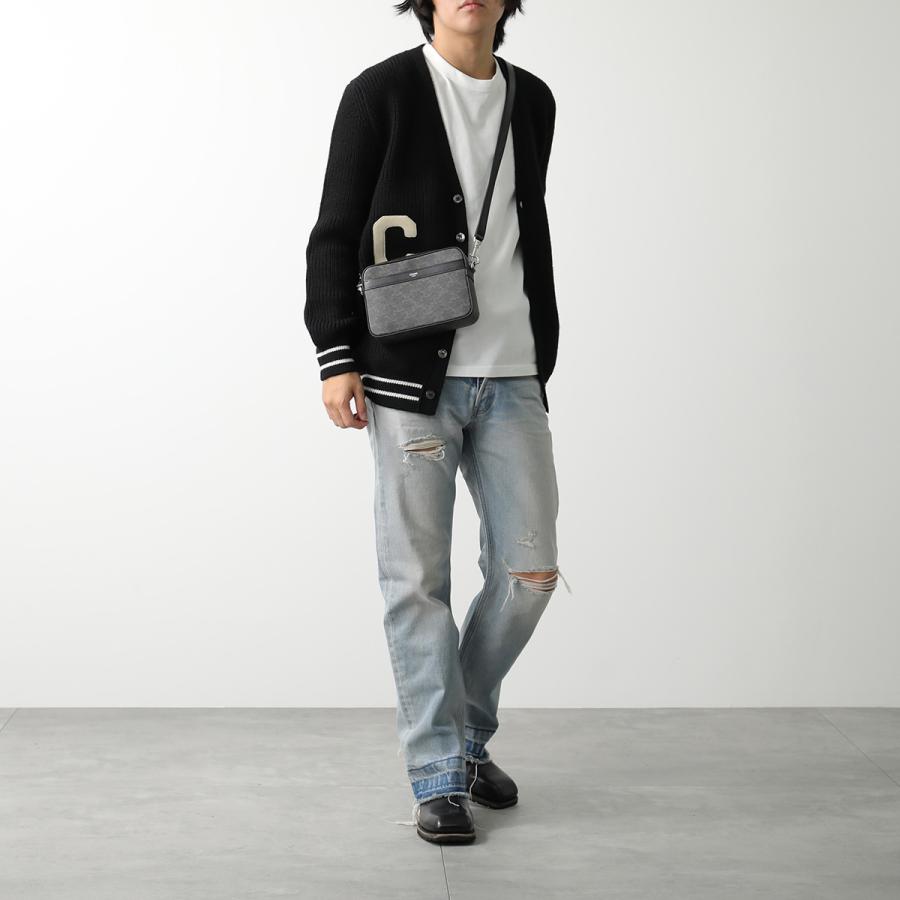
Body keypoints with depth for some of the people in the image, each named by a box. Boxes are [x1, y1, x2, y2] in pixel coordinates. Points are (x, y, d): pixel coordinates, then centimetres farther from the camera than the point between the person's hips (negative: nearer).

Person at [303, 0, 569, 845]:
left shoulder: (533, 101, 13)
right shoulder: (380, 93, -1)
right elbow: (335, 234, -3)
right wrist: (337, 358, -11)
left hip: (510, 378, 4)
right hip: (413, 376, -4)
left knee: (529, 571, 2)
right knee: (418, 579, -1)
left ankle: (466, 732, 25)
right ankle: (439, 778, 10)